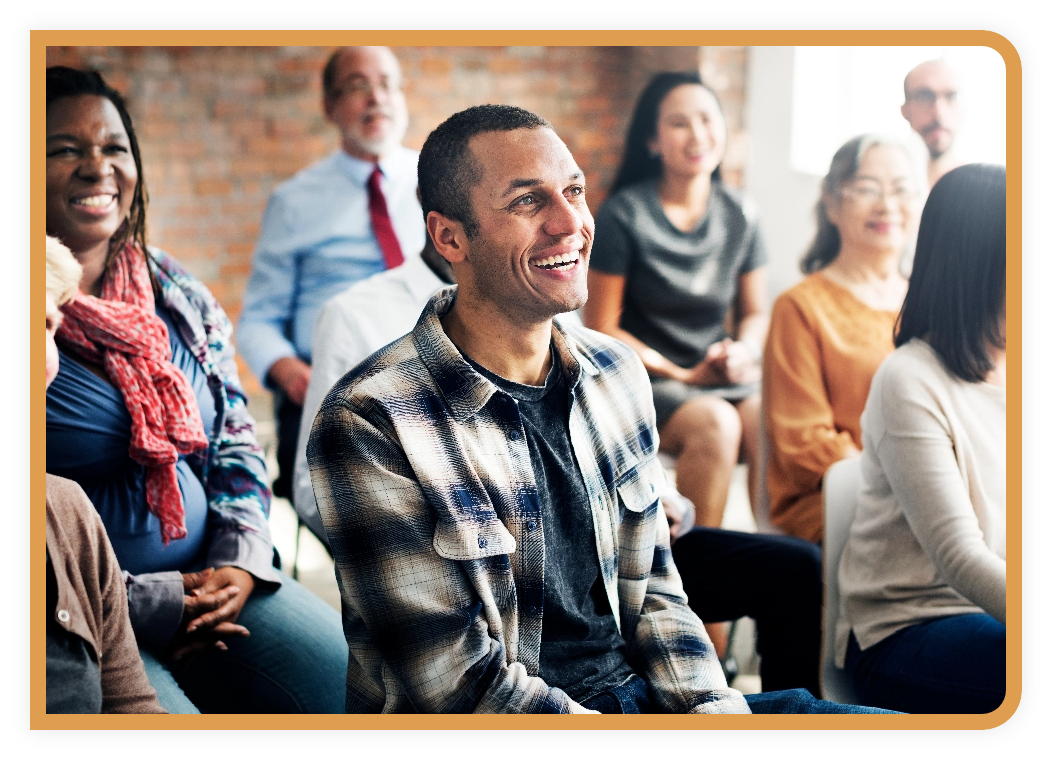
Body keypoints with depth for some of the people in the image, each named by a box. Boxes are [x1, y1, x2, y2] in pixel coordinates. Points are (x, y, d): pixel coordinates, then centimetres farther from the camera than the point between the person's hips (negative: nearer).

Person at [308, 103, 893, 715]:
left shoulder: (618, 373, 9)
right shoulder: (369, 423, -15)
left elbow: (652, 591, 13)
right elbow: (459, 682, -17)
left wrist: (715, 708, -5)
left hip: (635, 691, 7)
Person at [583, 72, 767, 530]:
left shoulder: (738, 217, 8)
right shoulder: (625, 215, -6)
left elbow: (755, 312, 17)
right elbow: (601, 328, -4)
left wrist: (745, 350, -6)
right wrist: (684, 375, -10)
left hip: (724, 376, 4)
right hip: (643, 378, -4)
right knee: (715, 423, -34)